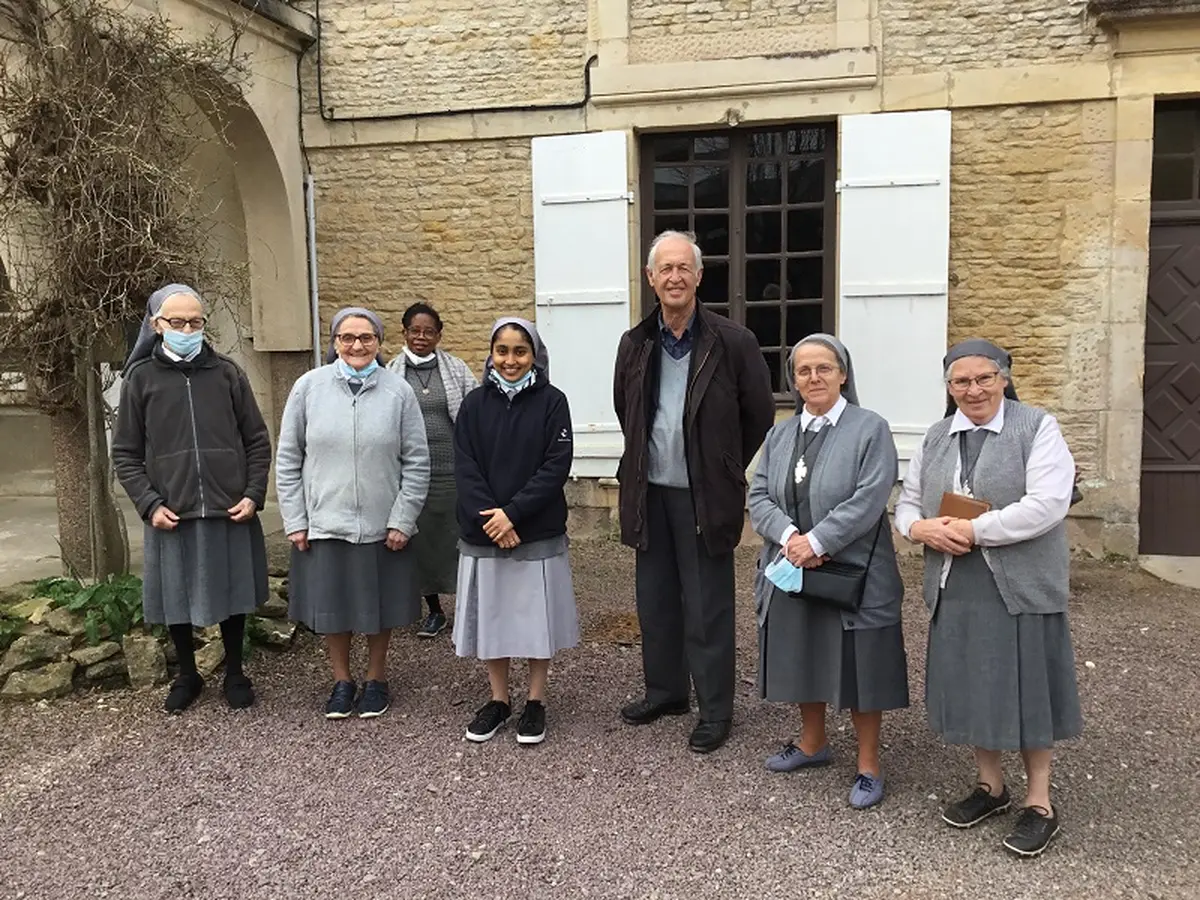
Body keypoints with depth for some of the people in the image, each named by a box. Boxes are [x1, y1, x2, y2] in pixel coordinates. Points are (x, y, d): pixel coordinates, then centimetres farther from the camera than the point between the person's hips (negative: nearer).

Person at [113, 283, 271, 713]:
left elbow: (258, 440, 6)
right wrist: (149, 504, -7)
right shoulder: (140, 378, 1)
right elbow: (125, 453, 4)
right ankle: (187, 675, 34)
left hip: (230, 512, 0)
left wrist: (253, 494, -4)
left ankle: (234, 673, 31)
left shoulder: (227, 373, 2)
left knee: (233, 596, 11)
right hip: (171, 516, 0)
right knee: (176, 601, 12)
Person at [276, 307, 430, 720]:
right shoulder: (309, 386, -3)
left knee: (381, 606, 13)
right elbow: (288, 459, 2)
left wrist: (402, 520, -7)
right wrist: (294, 521, -1)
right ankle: (342, 680, 34)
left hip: (383, 527, 0)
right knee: (332, 605, 13)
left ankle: (376, 678, 35)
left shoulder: (398, 390, -6)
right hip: (323, 525, 1)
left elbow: (417, 462, -3)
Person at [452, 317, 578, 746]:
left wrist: (513, 513, -18)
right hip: (482, 533, 2)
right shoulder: (475, 403, 4)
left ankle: (536, 702, 22)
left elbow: (557, 465, -10)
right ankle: (498, 699, 26)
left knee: (537, 615, 6)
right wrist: (488, 519, -15)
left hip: (538, 533, -2)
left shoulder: (552, 401, -3)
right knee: (492, 615, 11)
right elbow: (464, 467, -3)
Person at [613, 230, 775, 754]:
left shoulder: (732, 343, -10)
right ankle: (664, 691, 33)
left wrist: (725, 472, 5)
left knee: (707, 608, 3)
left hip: (704, 497, -5)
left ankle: (715, 710, 17)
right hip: (650, 494, 5)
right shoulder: (635, 345, 3)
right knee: (655, 600, 15)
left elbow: (760, 417, -1)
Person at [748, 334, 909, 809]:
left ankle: (868, 764, 21)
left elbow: (869, 499, -17)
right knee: (803, 658, 17)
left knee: (857, 666, 4)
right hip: (792, 573, 5)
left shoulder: (870, 428, -7)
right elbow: (759, 497, 3)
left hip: (853, 574, -5)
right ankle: (813, 742, 38)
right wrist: (789, 537, -16)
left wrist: (816, 541, -21)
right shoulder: (780, 434, 10)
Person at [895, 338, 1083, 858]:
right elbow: (908, 501, 13)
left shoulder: (1038, 428, -5)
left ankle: (1039, 801, 20)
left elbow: (1047, 504, -17)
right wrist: (920, 528, -10)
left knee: (1025, 686, 4)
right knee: (971, 685, 12)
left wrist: (974, 529, -20)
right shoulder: (936, 439, 12)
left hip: (1022, 586, -5)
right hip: (955, 587, 5)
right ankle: (990, 785, 31)